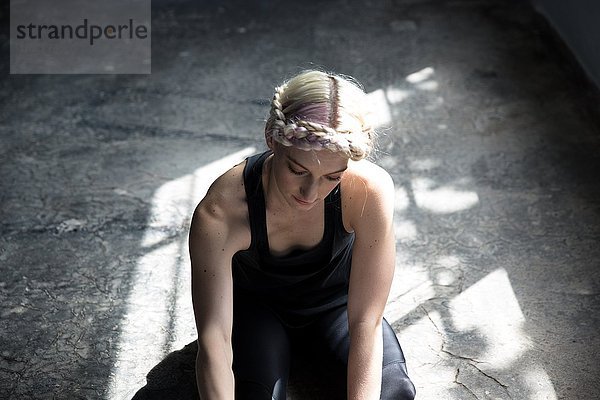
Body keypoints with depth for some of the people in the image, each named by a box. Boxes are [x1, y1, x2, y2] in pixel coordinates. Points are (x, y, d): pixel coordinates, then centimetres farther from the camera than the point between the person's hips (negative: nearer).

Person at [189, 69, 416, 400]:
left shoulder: (371, 191, -34)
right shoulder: (219, 212, -35)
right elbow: (214, 340, -35)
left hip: (336, 306, 2)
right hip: (257, 308, -1)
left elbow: (366, 323, -31)